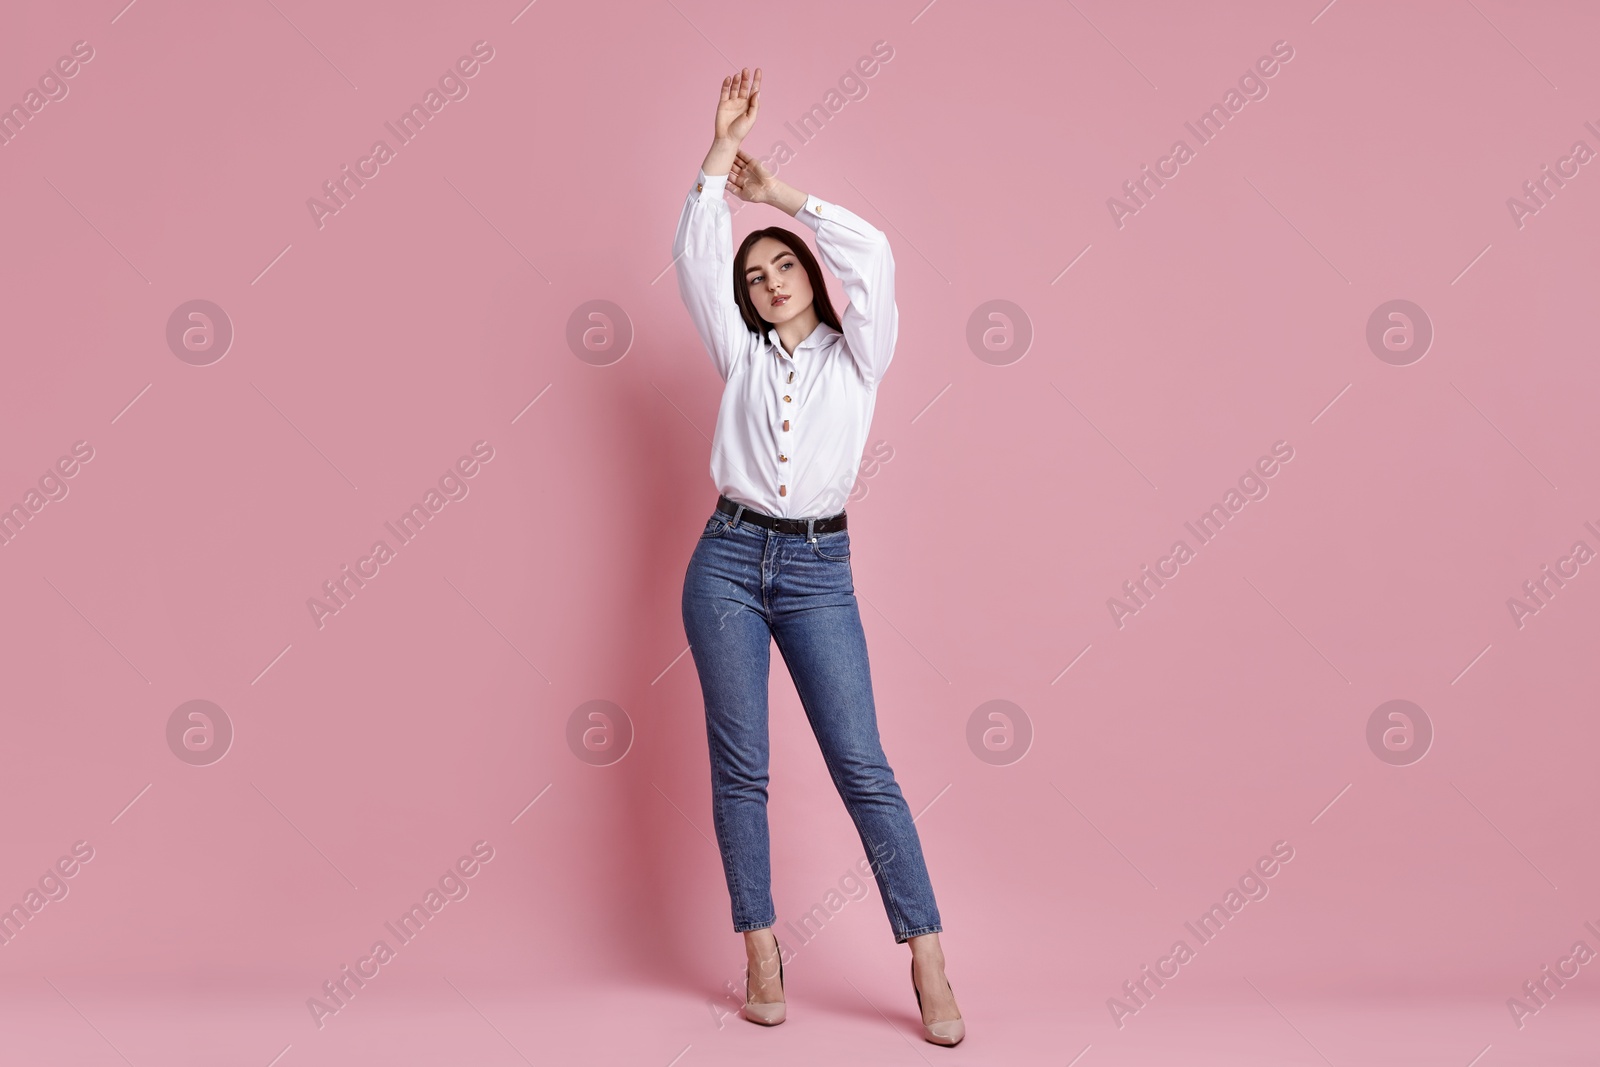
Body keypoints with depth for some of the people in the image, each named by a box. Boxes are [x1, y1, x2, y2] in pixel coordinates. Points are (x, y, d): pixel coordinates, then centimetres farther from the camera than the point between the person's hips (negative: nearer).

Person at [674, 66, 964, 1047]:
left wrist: (780, 193, 1)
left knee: (862, 765, -6)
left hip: (819, 570, -2)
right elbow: (695, 256, 3)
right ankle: (764, 956, 10)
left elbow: (873, 254, -6)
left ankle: (929, 966, -2)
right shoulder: (741, 356, 12)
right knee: (740, 766, 1)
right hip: (730, 561, 2)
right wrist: (724, 147, 0)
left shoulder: (858, 356, 8)